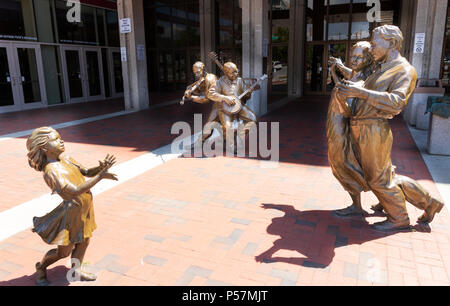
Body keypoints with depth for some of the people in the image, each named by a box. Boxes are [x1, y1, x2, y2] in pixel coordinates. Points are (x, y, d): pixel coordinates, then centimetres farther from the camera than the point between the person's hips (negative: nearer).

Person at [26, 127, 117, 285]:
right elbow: (76, 190, -31)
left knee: (83, 241, 22)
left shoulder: (65, 159, 0)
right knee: (63, 252, 11)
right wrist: (100, 176, -32)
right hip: (73, 211, -7)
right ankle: (41, 267, 40)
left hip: (85, 208, 7)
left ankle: (76, 269, 44)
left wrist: (101, 167, -17)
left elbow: (87, 172, 4)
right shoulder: (50, 171, -25)